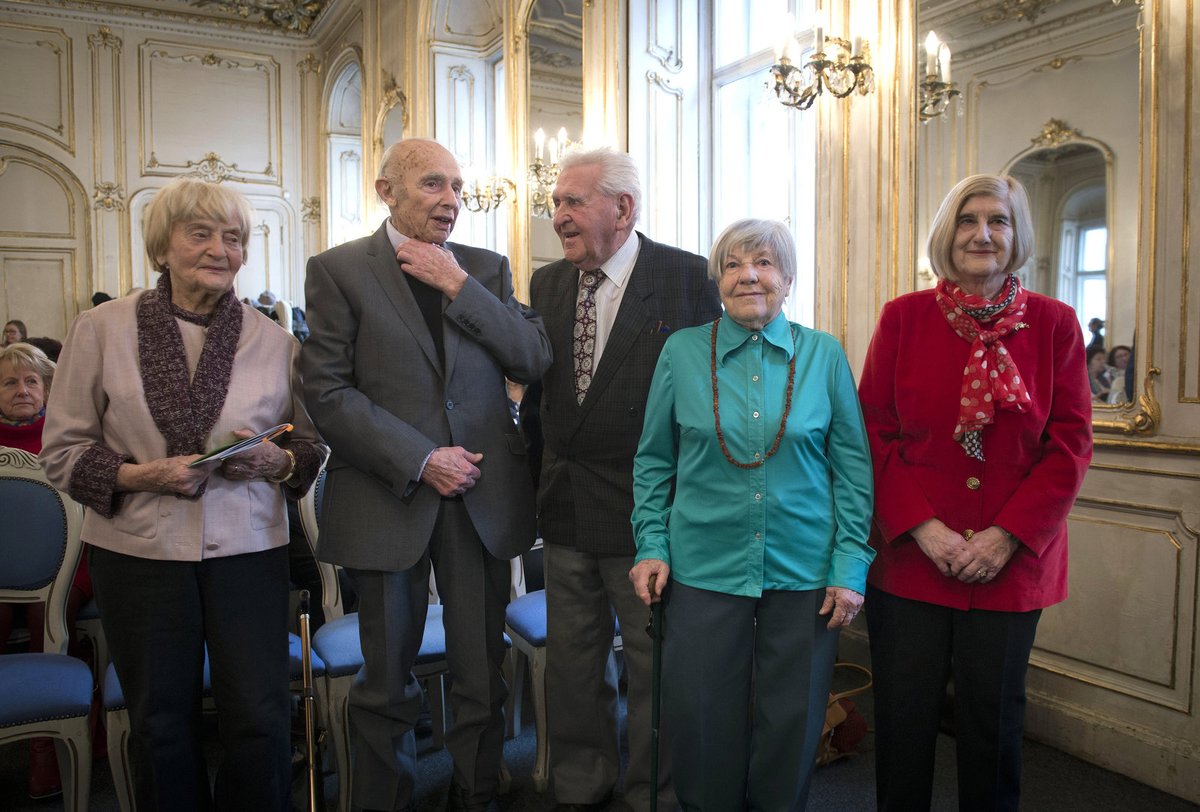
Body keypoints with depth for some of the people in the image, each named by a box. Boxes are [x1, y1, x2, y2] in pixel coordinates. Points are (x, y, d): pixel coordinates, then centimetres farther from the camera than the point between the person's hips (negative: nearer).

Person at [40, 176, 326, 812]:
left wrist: (278, 462, -12)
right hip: (139, 551, 0)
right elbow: (62, 450, 2)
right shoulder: (101, 328, 0)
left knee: (262, 720, 0)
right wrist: (138, 476, -15)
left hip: (249, 549, 0)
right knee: (162, 724, 14)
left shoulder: (274, 340, 3)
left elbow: (312, 443, 9)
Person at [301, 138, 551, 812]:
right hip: (391, 497, -2)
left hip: (484, 497, 3)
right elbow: (330, 392, -7)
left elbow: (536, 359, -2)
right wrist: (419, 460, -14)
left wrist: (459, 287, -10)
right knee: (388, 683, 13)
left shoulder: (487, 268, 9)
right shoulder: (339, 270, 0)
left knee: (483, 676, 12)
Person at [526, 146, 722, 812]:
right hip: (566, 504, 5)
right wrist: (541, 480, 9)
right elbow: (535, 387, 12)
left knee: (654, 663, 10)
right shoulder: (546, 283, 7)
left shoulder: (687, 277, -8)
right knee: (572, 660, 17)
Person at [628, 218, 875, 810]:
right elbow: (653, 461, 6)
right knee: (702, 728, 8)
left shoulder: (823, 355, 0)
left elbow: (853, 465, 2)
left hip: (803, 570, 1)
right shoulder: (682, 352, 0)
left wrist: (851, 566, -3)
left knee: (790, 728, 12)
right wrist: (652, 546, -1)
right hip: (704, 568, 0)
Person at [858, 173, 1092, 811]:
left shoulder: (1054, 323, 3)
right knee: (904, 715, 8)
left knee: (993, 717, 12)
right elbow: (874, 433, -1)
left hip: (1012, 561, 1)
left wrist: (1008, 536, -10)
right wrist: (920, 526, -11)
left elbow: (1071, 445, 0)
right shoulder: (903, 317, 1)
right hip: (910, 555, 0)